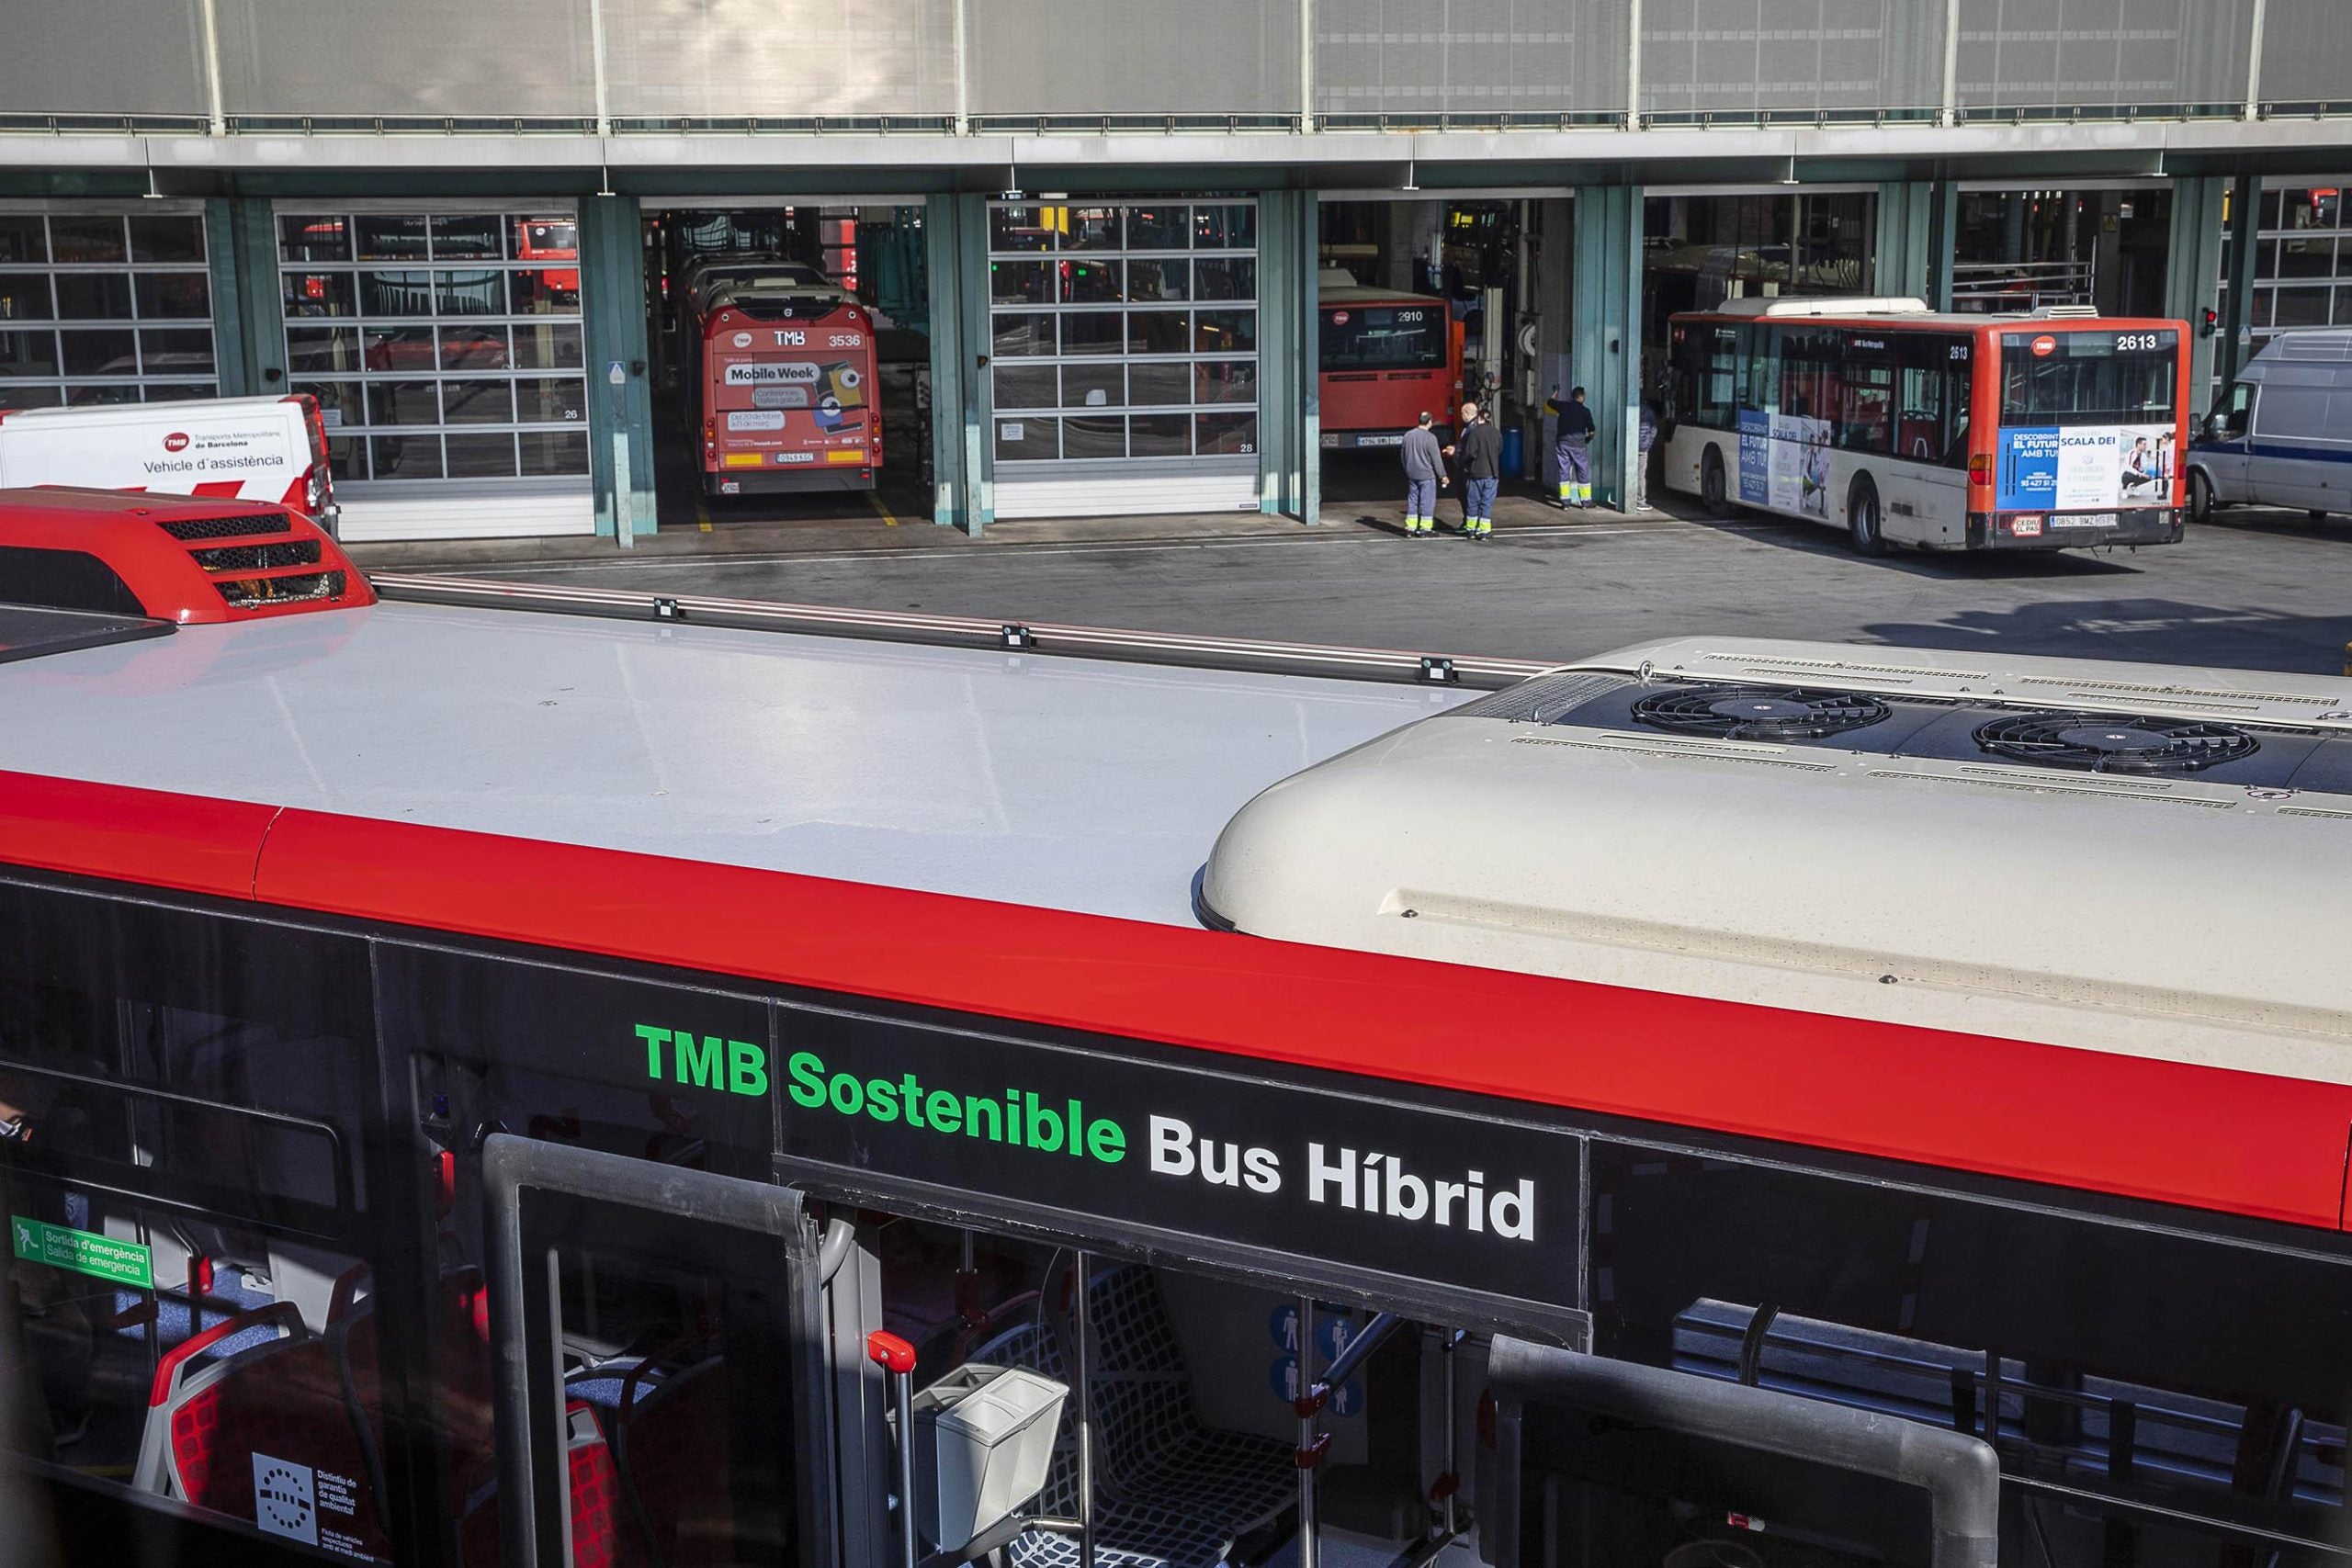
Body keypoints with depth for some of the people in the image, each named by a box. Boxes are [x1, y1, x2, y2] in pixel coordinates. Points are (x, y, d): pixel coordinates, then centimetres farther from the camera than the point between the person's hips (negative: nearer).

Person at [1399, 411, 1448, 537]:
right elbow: (1436, 459, -13)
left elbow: (1403, 455, 13)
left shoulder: (1408, 435, 4)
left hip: (1412, 474, 6)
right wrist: (1442, 476, -5)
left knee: (1412, 500, 12)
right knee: (1427, 501, 2)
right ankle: (1425, 528, 3)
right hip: (1426, 475, -6)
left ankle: (1410, 528, 12)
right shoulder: (1430, 437, -15)